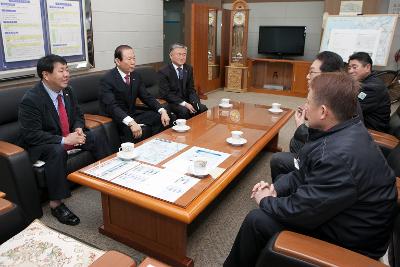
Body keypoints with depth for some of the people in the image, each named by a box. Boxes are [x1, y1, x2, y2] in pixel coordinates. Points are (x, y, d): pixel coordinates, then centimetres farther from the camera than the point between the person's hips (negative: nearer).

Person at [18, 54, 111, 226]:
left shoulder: (67, 91, -2)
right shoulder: (31, 99, -22)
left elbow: (78, 115, 10)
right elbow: (31, 135, -25)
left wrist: (78, 129, -12)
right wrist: (63, 140, -31)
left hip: (68, 135, 7)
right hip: (40, 144, -7)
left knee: (98, 139, -8)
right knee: (58, 152, -37)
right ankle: (56, 204, -26)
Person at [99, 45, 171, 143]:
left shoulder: (136, 76, 4)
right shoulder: (107, 79, -16)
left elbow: (147, 97, 5)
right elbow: (112, 106, -28)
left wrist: (162, 111, -13)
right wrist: (131, 123, -43)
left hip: (133, 114, 7)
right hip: (115, 119, -7)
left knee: (160, 118, -11)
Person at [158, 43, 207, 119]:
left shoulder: (189, 69, 6)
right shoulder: (163, 72, -10)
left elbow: (191, 89, 8)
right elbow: (166, 94, -16)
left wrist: (195, 102, -13)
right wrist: (184, 104, -24)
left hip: (186, 101, 5)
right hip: (171, 102, -5)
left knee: (203, 108, -17)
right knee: (184, 111, -32)